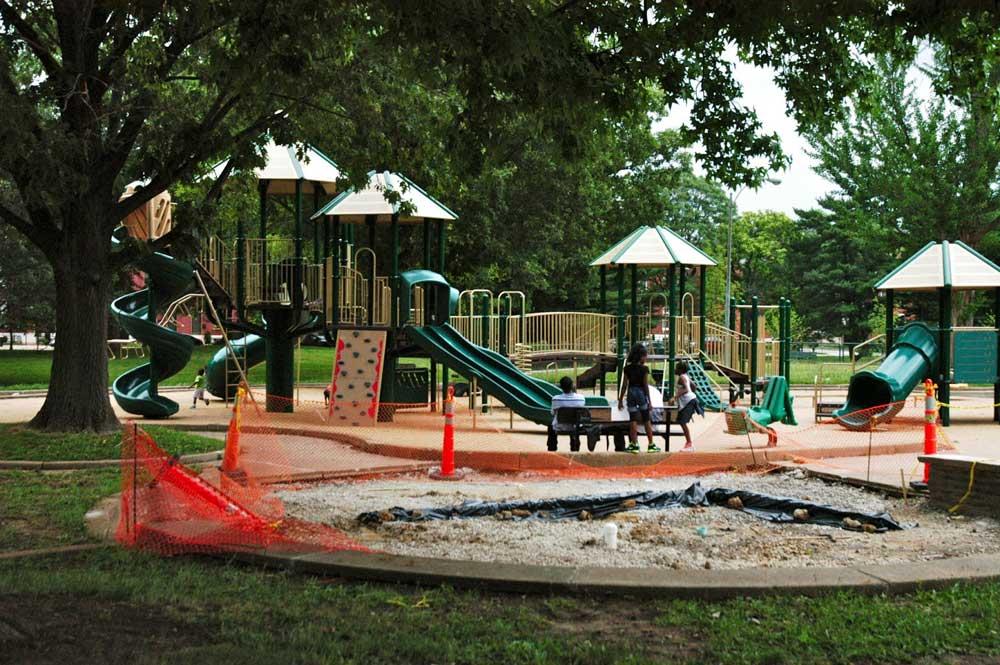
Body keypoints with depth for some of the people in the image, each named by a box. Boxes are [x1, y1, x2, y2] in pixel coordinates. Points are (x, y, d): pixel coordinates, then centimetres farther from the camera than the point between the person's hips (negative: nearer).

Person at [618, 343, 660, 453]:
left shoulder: (627, 368, 1)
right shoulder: (644, 369, -8)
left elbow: (625, 385, 2)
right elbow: (646, 385, -8)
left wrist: (620, 399, 7)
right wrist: (649, 400, -2)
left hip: (631, 393, 3)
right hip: (641, 393, -3)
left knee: (633, 420, 5)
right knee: (646, 420, 7)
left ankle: (634, 445, 3)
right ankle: (651, 445, 12)